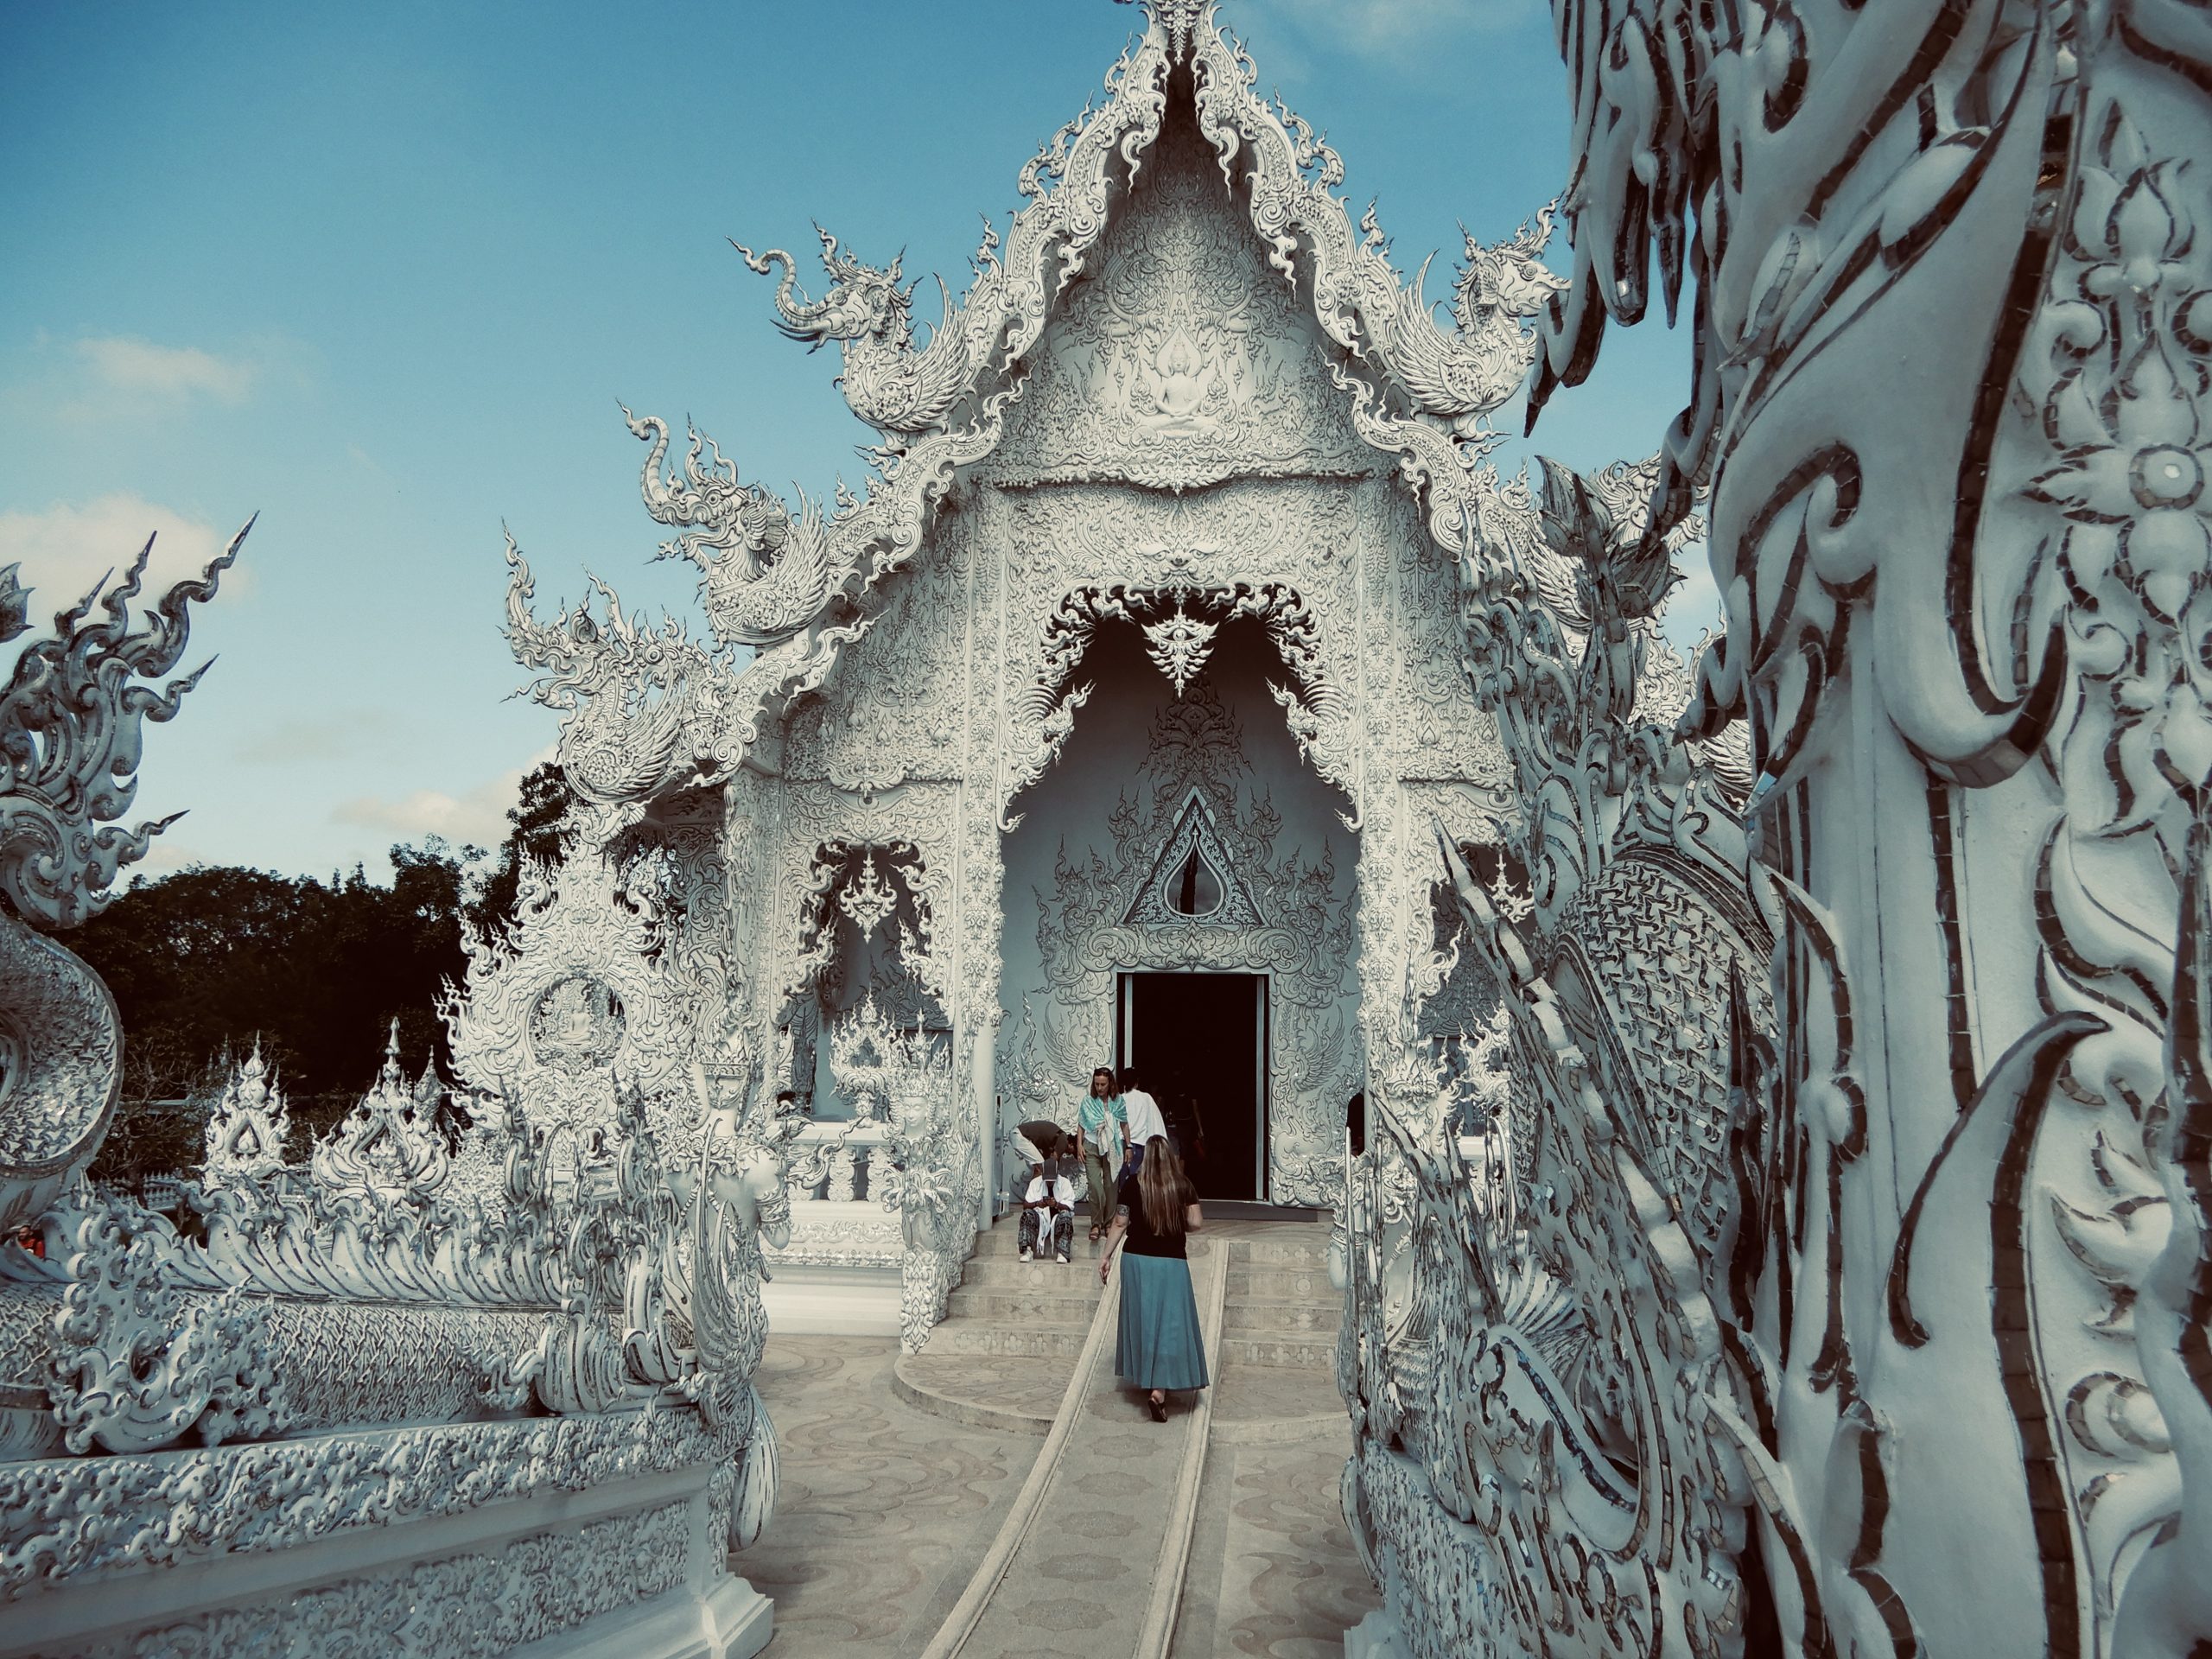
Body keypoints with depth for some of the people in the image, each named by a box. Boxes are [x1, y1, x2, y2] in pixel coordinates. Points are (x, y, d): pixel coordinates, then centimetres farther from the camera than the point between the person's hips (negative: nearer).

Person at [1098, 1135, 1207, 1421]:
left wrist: (1106, 1256, 8)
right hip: (1172, 1262, -2)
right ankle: (1159, 1389, -11)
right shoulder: (1182, 1185, -5)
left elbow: (1120, 1223, -1)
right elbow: (1196, 1223, -4)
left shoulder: (1132, 1184, -5)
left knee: (1142, 1322, 15)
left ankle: (1144, 1379, 29)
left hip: (1137, 1260, 2)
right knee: (1170, 1324, 1)